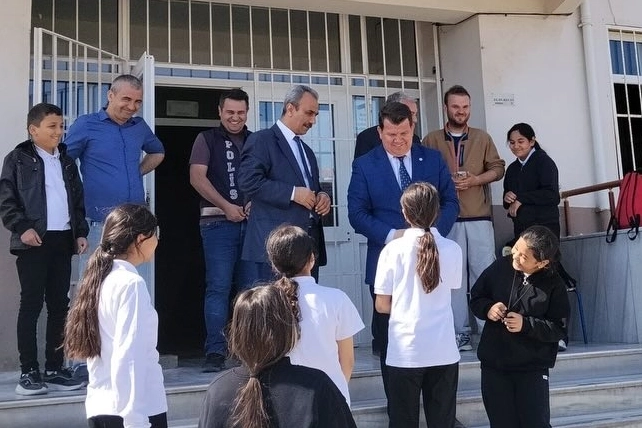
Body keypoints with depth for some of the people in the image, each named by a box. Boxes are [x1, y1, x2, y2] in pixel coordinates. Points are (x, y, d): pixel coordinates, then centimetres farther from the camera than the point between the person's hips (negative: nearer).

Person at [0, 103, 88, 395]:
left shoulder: (67, 162, 17)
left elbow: (78, 201, 19)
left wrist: (81, 232, 9)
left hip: (63, 240, 5)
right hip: (34, 241, -5)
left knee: (59, 305, 6)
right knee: (31, 305, -3)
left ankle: (54, 369, 13)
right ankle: (28, 372, 3)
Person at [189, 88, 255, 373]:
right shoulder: (207, 139, 8)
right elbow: (197, 177, -3)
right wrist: (226, 206, -10)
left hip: (252, 222, 3)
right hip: (218, 222, -3)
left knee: (250, 288, 4)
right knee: (218, 287, -6)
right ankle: (215, 352, -2)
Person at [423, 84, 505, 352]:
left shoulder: (482, 138, 13)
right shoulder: (431, 140, 7)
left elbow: (498, 168, 9)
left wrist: (474, 180, -7)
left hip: (479, 217, 1)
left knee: (484, 273, -2)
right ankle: (460, 333, 5)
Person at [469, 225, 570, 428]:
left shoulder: (554, 286, -11)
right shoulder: (500, 267, -5)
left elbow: (559, 329, -9)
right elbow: (475, 297, 6)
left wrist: (526, 324, -21)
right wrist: (487, 308, -15)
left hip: (532, 369, -3)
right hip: (493, 365, 3)